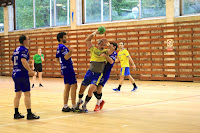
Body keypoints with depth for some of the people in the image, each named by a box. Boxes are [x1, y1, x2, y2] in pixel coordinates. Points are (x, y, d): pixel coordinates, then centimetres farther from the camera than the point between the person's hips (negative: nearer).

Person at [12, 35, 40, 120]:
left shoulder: (16, 50, 16)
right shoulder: (24, 50, -11)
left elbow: (13, 61, 23)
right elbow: (23, 61, -25)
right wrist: (30, 71, -20)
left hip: (15, 74, 9)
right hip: (22, 74, -9)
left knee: (18, 94, 12)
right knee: (27, 94, -5)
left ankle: (16, 114, 14)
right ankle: (29, 114, -5)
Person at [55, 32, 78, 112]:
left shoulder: (59, 47, 16)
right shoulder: (62, 47, -13)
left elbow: (57, 59, 24)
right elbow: (66, 57, -24)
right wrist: (70, 52, -39)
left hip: (64, 69, 10)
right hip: (68, 69, -10)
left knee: (67, 87, 10)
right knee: (74, 86, -9)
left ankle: (65, 106, 11)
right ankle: (74, 107, -9)